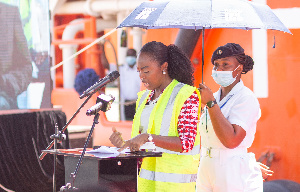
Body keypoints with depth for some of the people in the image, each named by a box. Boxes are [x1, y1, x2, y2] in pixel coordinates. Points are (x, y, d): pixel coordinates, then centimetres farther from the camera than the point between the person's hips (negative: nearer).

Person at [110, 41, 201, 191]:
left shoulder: (186, 95, -8)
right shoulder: (144, 97, 14)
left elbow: (187, 143, -16)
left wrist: (148, 137, -24)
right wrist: (123, 144, -2)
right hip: (145, 179, 6)